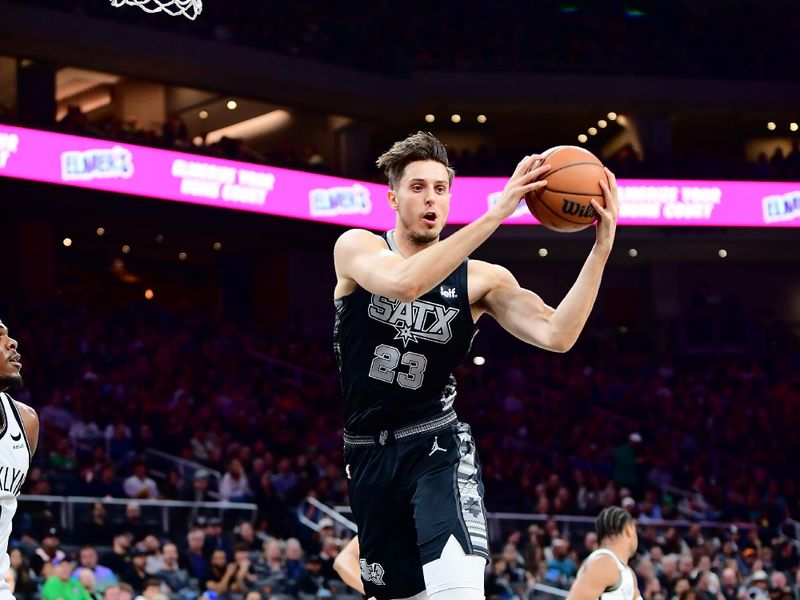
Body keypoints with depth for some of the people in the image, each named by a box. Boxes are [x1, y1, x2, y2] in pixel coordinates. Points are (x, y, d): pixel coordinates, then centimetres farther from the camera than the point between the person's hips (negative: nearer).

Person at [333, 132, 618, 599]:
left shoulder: (481, 279, -3)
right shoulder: (356, 248, -5)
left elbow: (556, 335, -16)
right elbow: (404, 283, -28)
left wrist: (602, 248, -26)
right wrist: (497, 213, -33)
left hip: (437, 448, -2)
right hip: (369, 455, 2)